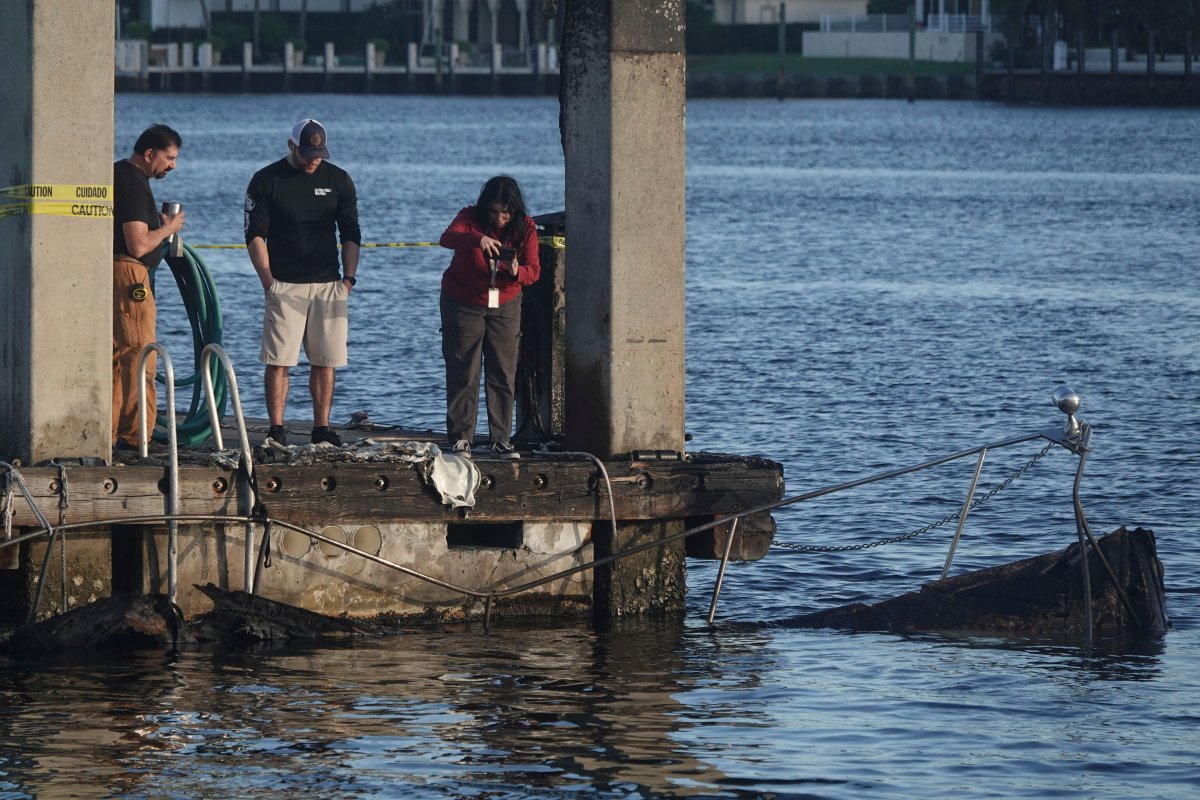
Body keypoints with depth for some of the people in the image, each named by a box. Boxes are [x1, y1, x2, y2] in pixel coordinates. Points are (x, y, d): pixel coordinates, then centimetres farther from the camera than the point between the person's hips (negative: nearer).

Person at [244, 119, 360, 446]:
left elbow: (351, 234, 13)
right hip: (285, 285, -3)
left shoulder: (338, 180, 10)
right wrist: (268, 280, -9)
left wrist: (349, 277, 2)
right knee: (278, 360, -7)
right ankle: (276, 430, -6)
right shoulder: (267, 180, 1)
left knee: (325, 360, 2)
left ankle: (322, 428, 7)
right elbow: (255, 234, -1)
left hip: (328, 285, 3)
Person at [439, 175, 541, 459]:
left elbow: (534, 270, -11)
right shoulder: (470, 218, -16)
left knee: (503, 374, 2)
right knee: (463, 373, -4)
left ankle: (501, 439, 7)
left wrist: (517, 272, -35)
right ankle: (461, 439, 0)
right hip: (464, 304, -2)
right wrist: (477, 239, -55)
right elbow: (447, 238, -36)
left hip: (504, 305, 3)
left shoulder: (525, 228, -8)